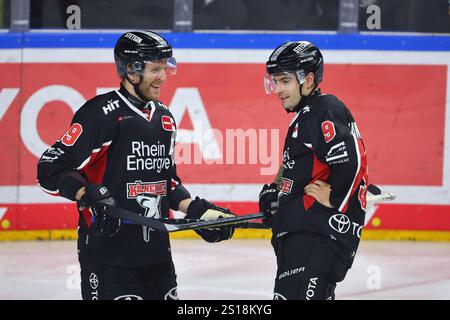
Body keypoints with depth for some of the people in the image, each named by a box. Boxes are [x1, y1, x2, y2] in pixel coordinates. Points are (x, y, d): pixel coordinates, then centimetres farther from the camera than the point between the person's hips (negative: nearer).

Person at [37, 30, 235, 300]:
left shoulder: (164, 118, 15)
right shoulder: (102, 113, -10)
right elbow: (51, 169, -12)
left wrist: (199, 212, 12)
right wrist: (90, 195, -25)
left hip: (157, 253, 8)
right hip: (107, 255, -8)